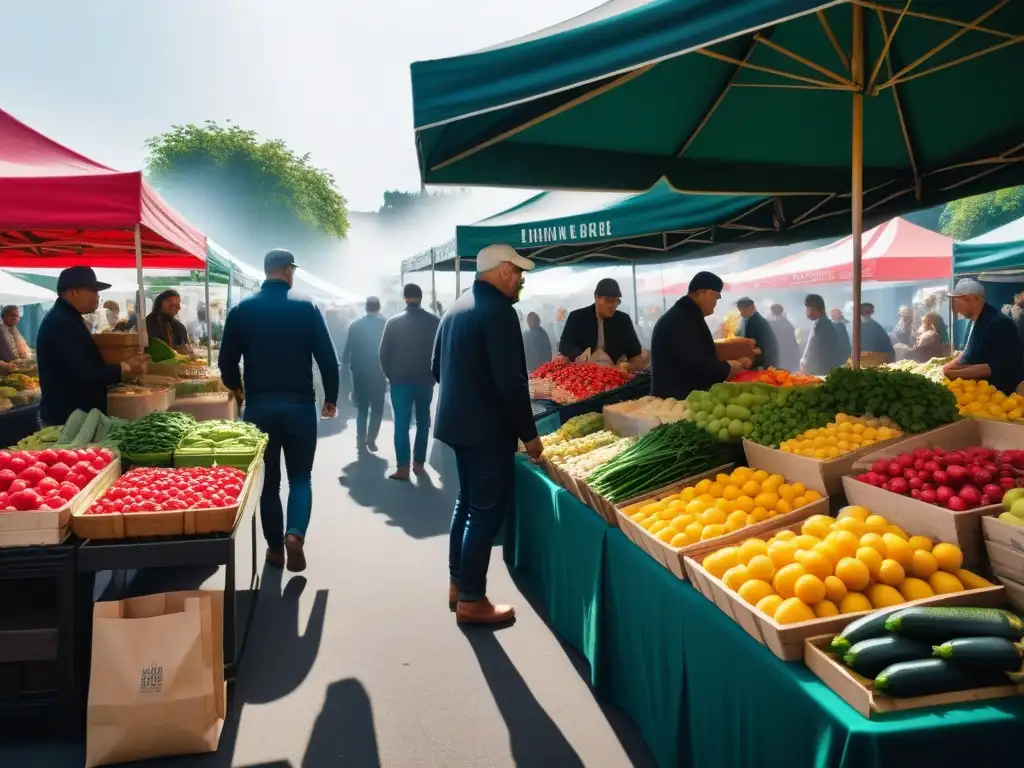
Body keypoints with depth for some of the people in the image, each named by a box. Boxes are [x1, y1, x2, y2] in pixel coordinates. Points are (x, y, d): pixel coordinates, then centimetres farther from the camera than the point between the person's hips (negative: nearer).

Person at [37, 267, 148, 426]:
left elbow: (88, 364, 18)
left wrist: (126, 365, 7)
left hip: (75, 415, 10)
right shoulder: (61, 324, -19)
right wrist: (126, 368, -15)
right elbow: (84, 374, -25)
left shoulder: (67, 319, 13)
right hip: (66, 419, -10)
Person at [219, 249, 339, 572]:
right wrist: (331, 398, 8)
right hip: (299, 405, -2)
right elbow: (327, 358, -5)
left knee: (268, 478, 13)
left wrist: (237, 388, 23)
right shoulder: (306, 308, -4)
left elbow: (227, 360, 3)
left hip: (258, 406, 2)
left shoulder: (241, 310, 1)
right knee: (300, 477, 9)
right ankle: (295, 533, -13)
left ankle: (275, 546, 18)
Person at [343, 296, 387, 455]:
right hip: (378, 373, -2)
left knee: (362, 408, 12)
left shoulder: (355, 325, 1)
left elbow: (347, 350, 1)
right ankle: (371, 440, -3)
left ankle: (361, 441, 6)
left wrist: (345, 370, 9)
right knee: (377, 408, 7)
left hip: (359, 373, 2)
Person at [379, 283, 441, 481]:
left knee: (401, 423, 2)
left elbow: (384, 353, -3)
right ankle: (418, 463, 13)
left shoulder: (394, 322, -5)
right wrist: (434, 374, 11)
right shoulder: (434, 321, -2)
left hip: (400, 380, -1)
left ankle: (403, 467, -4)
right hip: (425, 380, 1)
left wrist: (389, 375, 9)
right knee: (423, 422, 13)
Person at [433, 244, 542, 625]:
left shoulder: (455, 307, 11)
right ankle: (471, 600, 7)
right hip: (487, 427, -9)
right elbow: (510, 382, -22)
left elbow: (438, 367, 17)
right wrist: (529, 434, -15)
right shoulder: (499, 311, -17)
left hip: (458, 421, 9)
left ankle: (458, 584, 28)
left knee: (467, 502, 18)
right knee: (487, 510, 0)